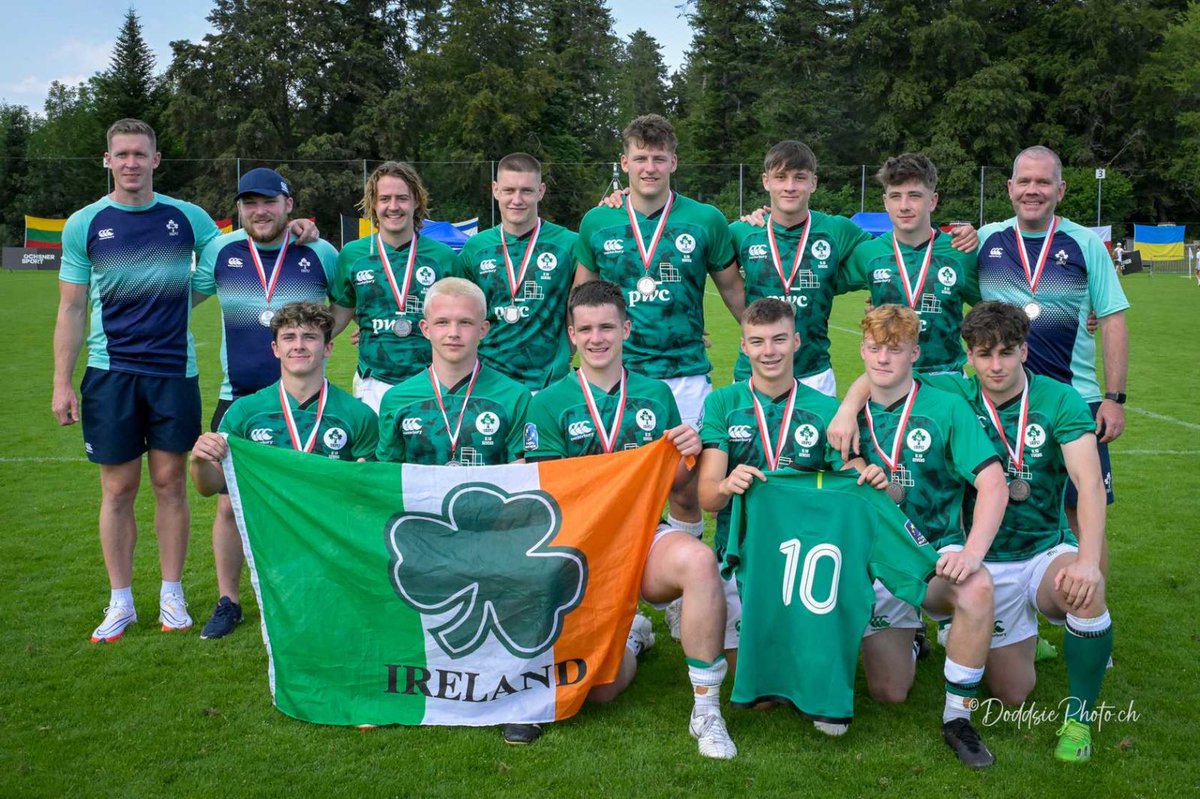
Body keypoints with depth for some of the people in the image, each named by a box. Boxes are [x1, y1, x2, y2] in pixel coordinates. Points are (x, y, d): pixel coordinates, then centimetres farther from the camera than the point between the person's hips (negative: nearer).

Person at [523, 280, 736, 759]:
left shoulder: (655, 395, 10)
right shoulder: (550, 404, 1)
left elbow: (674, 484, 14)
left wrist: (688, 455, -8)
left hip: (646, 535, 1)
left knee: (698, 559, -36)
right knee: (603, 687, -8)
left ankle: (707, 711, -20)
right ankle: (630, 635, 30)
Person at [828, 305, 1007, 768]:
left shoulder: (947, 408, -6)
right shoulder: (854, 413, 3)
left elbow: (993, 484, -14)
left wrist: (973, 550, -31)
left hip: (935, 552, -2)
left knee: (977, 588, -37)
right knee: (889, 693, -3)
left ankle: (958, 717, -16)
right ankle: (909, 634, 34)